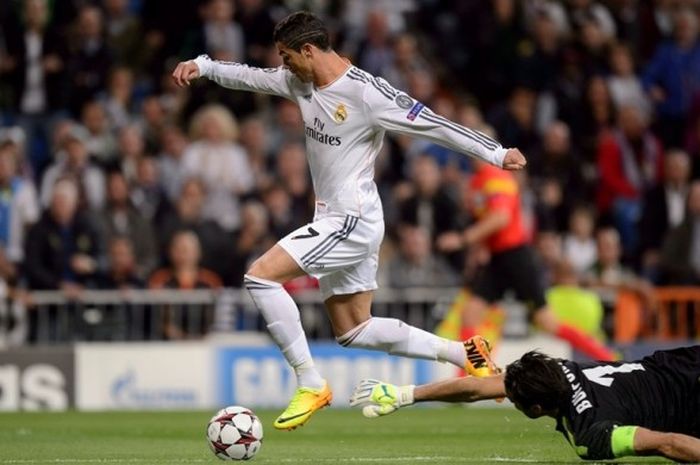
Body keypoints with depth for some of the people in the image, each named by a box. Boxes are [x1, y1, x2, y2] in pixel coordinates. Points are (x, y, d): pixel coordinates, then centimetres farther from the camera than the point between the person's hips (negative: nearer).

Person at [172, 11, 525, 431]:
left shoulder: (366, 93, -18)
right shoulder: (300, 81, 6)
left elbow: (433, 124, -16)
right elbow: (252, 77, 14)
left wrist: (496, 153, -15)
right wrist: (202, 66, -3)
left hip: (352, 221, -10)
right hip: (335, 222, 10)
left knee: (261, 276, -17)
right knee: (353, 330, 14)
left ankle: (311, 385, -12)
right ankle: (463, 353, 23)